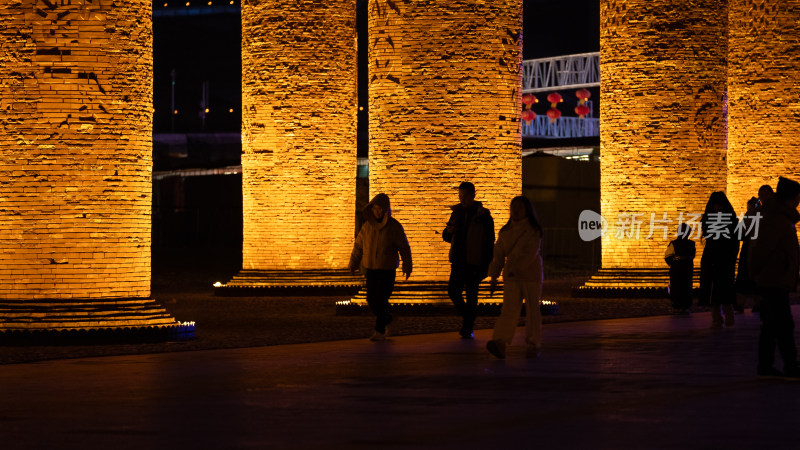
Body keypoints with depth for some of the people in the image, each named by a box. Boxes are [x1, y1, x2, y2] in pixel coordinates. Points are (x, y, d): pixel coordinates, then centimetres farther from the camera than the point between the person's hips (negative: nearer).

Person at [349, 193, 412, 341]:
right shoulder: (368, 225, 2)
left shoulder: (394, 226, -9)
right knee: (372, 300, 6)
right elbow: (359, 245, 9)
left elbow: (404, 247, -4)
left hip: (387, 269, -4)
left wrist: (407, 266, -4)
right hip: (371, 268, 4)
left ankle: (380, 331, -1)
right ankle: (386, 318, 34)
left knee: (381, 300, -8)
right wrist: (353, 264, 8)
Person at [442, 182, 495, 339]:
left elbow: (490, 243, -5)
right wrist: (449, 231, -7)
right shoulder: (456, 213, 10)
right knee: (453, 291, -3)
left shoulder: (483, 216, -6)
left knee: (471, 296, -1)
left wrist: (486, 266, -10)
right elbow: (446, 237, 18)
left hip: (474, 263, -5)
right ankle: (466, 318, 20)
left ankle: (468, 329, 9)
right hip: (458, 261, 5)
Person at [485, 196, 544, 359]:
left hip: (531, 275, -3)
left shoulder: (533, 230, -4)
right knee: (509, 309, -8)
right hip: (511, 277, 3)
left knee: (532, 310, 2)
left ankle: (533, 344, 12)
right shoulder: (505, 231, 12)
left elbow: (531, 253, -15)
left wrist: (516, 268, -26)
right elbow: (499, 255, 12)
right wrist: (494, 276, 7)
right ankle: (500, 343, -23)